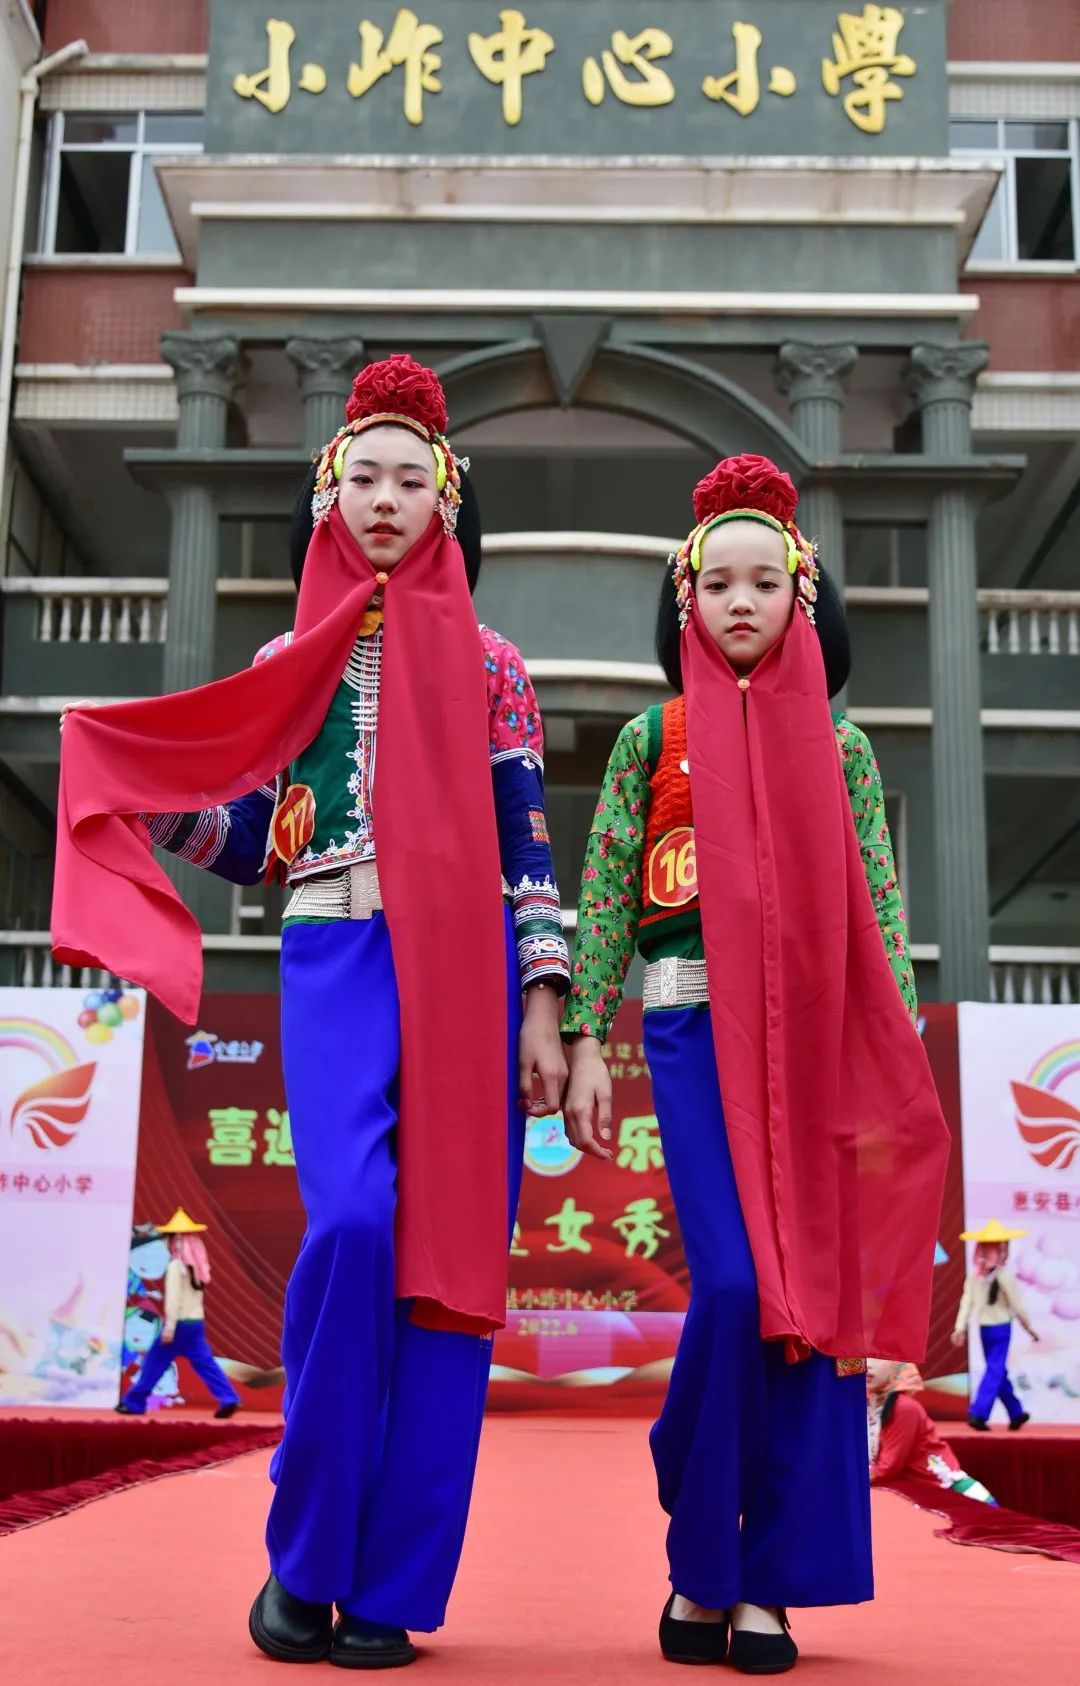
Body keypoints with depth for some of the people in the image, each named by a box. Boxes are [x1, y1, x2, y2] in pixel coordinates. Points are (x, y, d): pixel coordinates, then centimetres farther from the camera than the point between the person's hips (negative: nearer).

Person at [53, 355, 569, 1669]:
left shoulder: (488, 665, 12)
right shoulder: (289, 663, 15)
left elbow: (529, 852, 6)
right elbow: (246, 842, 13)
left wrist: (538, 1009, -2)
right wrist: (137, 789, -2)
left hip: (466, 967, 1)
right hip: (333, 961, 0)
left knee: (450, 1250, -4)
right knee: (352, 1223, -20)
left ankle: (388, 1586, 6)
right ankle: (304, 1554, -2)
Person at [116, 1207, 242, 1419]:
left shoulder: (176, 1266, -11)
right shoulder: (196, 1265, 12)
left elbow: (173, 1298, -18)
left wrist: (169, 1327, -19)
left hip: (180, 1323, -7)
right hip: (197, 1322, 7)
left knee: (154, 1363, 4)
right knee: (205, 1363, 4)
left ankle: (134, 1403, 12)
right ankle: (228, 1399, -9)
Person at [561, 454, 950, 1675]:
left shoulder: (838, 743, 10)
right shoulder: (651, 738, 7)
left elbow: (877, 913, 7)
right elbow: (604, 900, 5)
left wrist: (898, 1070, 1)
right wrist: (584, 1043, -3)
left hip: (817, 1037, 2)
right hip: (693, 1029, -2)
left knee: (817, 1289, -1)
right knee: (735, 1285, -12)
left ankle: (770, 1582, 12)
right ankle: (700, 1560, 9)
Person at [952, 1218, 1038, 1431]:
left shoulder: (975, 1274, 2)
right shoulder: (1004, 1275, -12)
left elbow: (966, 1301, -2)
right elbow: (1017, 1306, -8)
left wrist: (960, 1328, -2)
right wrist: (1029, 1327, 4)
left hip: (984, 1328, 6)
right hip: (1001, 1328, -6)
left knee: (999, 1372, 16)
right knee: (995, 1371, -5)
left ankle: (1016, 1413, 26)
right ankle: (978, 1414, -15)